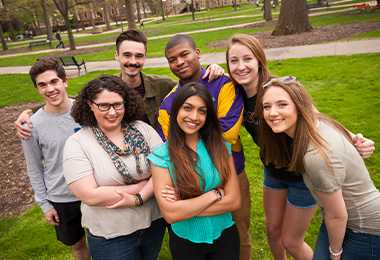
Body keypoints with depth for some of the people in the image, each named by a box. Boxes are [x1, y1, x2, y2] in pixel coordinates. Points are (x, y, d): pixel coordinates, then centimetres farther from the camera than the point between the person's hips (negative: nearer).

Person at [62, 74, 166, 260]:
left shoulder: (143, 129, -4)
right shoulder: (76, 144, -12)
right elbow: (90, 196, -19)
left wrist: (139, 198, -22)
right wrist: (141, 186, -18)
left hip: (154, 223, 4)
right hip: (110, 236, -3)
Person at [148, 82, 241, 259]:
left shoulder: (220, 147, -8)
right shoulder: (161, 155, -15)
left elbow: (234, 201, -13)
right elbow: (170, 214, -21)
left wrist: (184, 206, -18)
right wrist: (215, 194, -18)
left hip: (225, 237, 1)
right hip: (185, 241, -1)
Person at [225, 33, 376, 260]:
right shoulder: (238, 93, -14)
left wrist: (352, 140, -38)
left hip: (304, 172, -5)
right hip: (274, 170, 6)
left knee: (291, 242, 10)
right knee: (272, 230, 22)